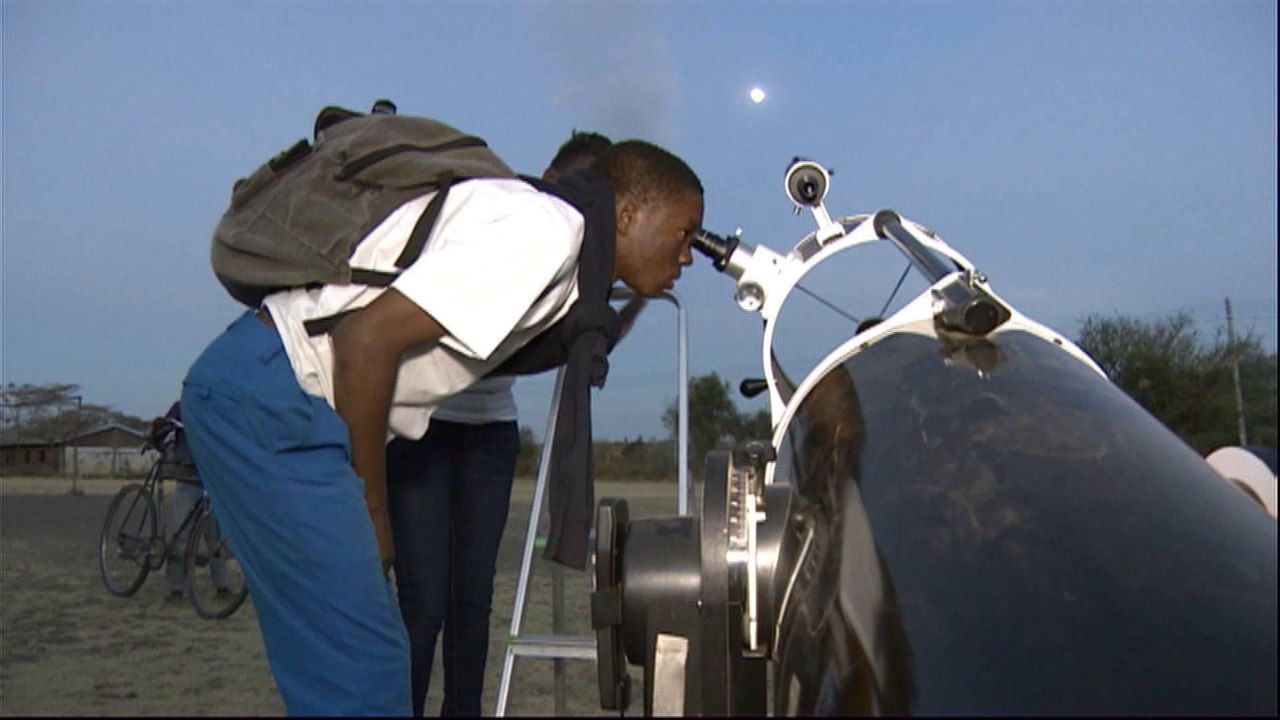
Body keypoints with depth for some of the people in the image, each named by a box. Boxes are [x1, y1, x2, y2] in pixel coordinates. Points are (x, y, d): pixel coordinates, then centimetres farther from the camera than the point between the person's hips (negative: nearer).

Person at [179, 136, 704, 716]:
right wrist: (372, 508, -12)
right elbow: (368, 337, -22)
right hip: (266, 396, -9)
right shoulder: (546, 228, -16)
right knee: (361, 663, -8)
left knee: (365, 656, 13)